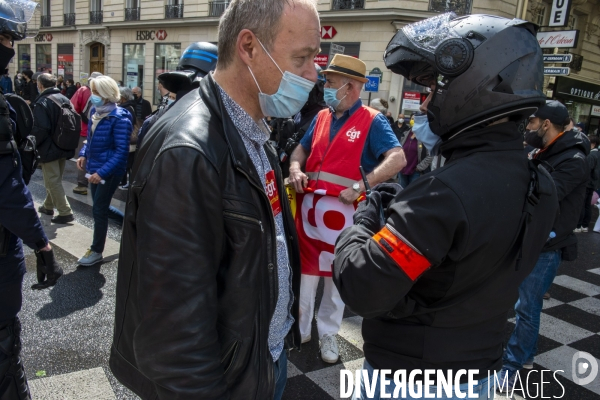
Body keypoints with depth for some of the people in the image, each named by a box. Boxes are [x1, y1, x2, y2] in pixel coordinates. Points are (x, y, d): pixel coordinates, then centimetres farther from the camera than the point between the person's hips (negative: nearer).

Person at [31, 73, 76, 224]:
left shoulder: (42, 102, -17)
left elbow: (41, 129, -23)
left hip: (49, 149, -8)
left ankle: (66, 213, -2)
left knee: (52, 181, -1)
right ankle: (48, 206, 35)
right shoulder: (65, 100, 6)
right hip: (64, 147, 8)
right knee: (55, 179, 20)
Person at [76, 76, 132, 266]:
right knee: (102, 207, 17)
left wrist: (102, 172, -27)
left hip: (110, 171, -8)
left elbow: (121, 150, -22)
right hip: (95, 168, 8)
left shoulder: (119, 118, -19)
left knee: (99, 209, 1)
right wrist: (84, 154, 3)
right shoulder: (95, 112, 5)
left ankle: (96, 251, 18)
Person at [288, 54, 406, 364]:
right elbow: (301, 149, 20)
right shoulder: (321, 117, 11)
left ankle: (328, 333, 29)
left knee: (337, 276, 10)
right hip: (309, 205, 5)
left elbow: (397, 159, -18)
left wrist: (360, 186, -25)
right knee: (305, 271, 14)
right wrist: (295, 168, -3)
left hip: (342, 210, -5)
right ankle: (300, 329, 32)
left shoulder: (372, 121, -7)